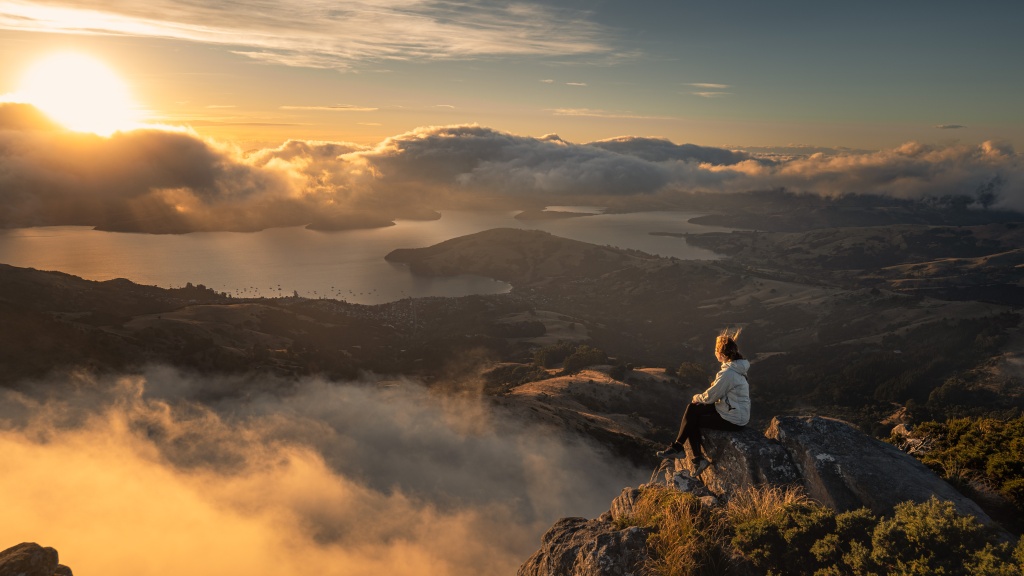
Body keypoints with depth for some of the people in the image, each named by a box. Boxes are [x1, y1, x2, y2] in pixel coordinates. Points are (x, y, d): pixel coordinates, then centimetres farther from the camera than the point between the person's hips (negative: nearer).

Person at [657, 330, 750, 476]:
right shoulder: (736, 366, 5)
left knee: (692, 421, 1)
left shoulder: (728, 372, -26)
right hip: (732, 408, 9)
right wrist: (701, 397, 4)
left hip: (733, 420, -9)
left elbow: (710, 396, -19)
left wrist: (697, 397, 1)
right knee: (692, 408, 8)